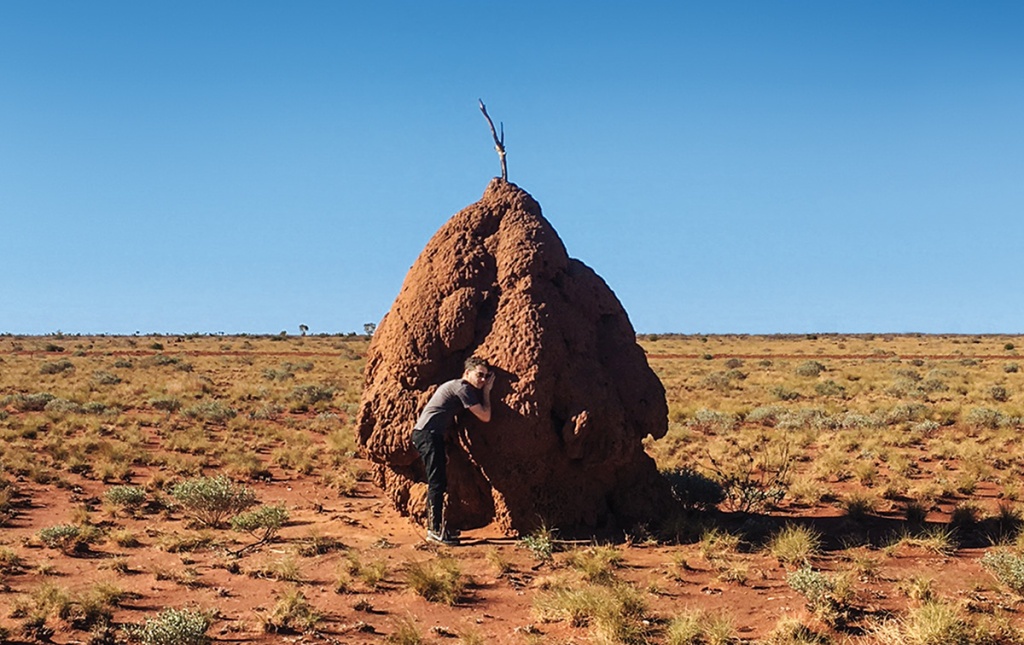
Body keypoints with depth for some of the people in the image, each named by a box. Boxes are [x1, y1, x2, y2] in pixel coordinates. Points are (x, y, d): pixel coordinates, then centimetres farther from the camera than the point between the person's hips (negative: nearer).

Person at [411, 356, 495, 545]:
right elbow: (485, 416, -10)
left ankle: (436, 527, 18)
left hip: (432, 436, 10)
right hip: (427, 434, -10)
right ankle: (434, 530, -12)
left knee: (439, 483, 13)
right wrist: (487, 391, 1)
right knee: (437, 483, -12)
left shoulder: (456, 386, 21)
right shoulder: (462, 388, -10)